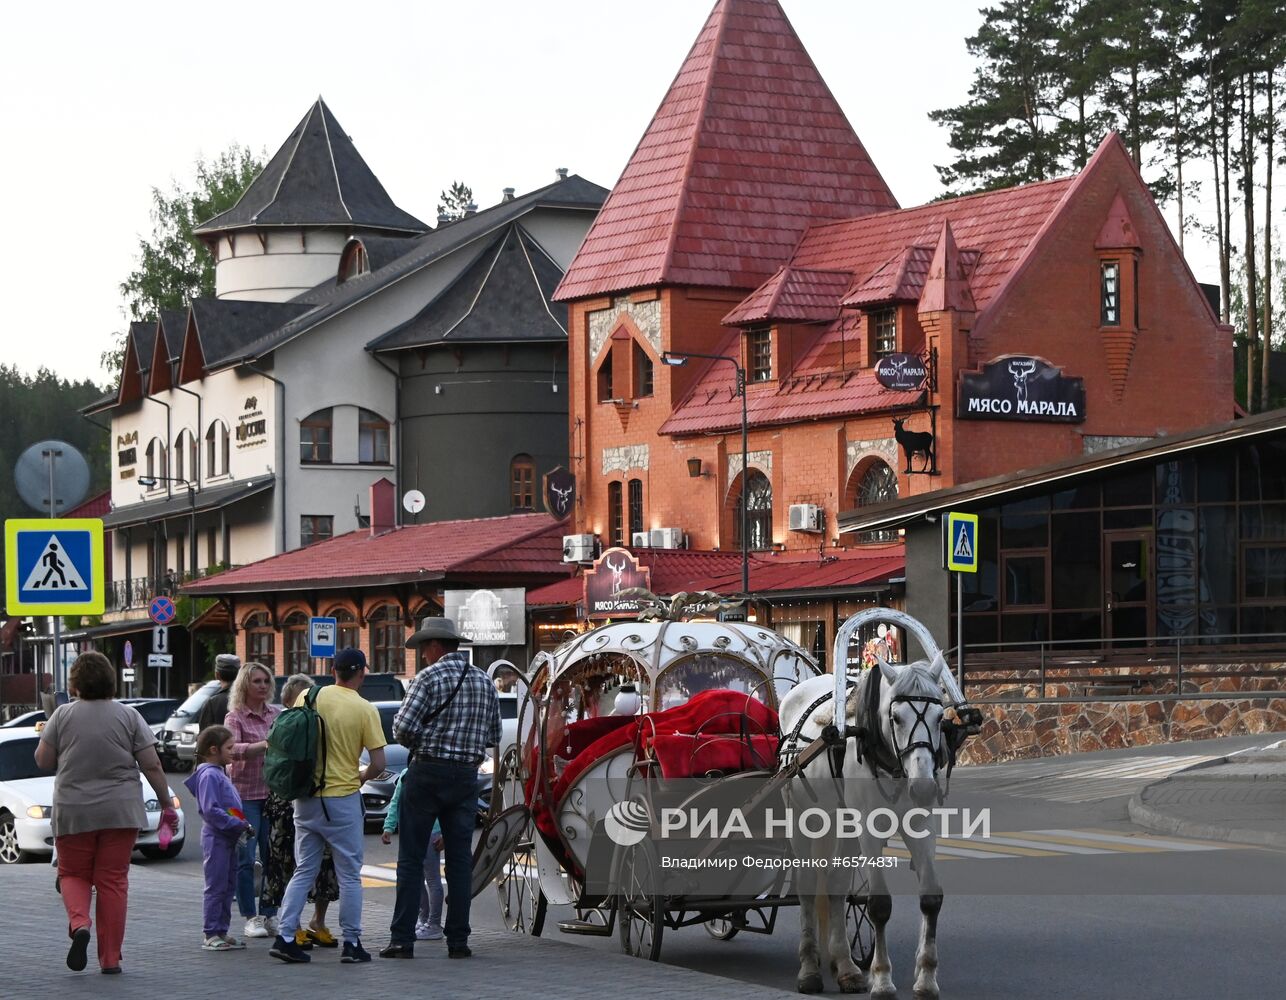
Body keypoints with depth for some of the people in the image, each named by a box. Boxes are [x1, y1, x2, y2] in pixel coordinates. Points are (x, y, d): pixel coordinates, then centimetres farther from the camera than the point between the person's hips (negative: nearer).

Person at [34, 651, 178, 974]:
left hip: (73, 813, -1)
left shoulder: (63, 715, -3)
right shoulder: (128, 716, -1)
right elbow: (152, 766, -2)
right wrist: (167, 805, 6)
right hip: (121, 812, 1)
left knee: (73, 874, 15)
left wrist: (45, 735, 20)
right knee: (113, 880, 6)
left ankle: (79, 922, -14)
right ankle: (110, 958, 5)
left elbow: (43, 761, 1)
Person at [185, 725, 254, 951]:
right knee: (216, 887, -6)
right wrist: (239, 825, -22)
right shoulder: (209, 775, -14)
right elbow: (210, 810, -22)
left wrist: (243, 826, 8)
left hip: (228, 838, 10)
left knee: (228, 886, 12)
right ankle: (211, 935, -2)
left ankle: (221, 932, 18)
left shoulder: (220, 773, 17)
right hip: (216, 838, -10)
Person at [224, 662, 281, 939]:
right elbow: (232, 749, -19)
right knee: (245, 859, -2)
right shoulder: (235, 717, -3)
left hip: (273, 792, 4)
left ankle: (270, 915, 9)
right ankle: (250, 918, 5)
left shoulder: (277, 713, 10)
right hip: (245, 794, -4)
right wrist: (265, 745, -31)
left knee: (273, 857, 2)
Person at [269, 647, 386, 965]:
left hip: (306, 799, 4)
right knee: (350, 875, 6)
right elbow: (378, 763, -10)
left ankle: (285, 936, 3)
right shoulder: (365, 710, -9)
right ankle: (352, 943, 7)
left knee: (304, 871, 12)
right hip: (343, 798, -4)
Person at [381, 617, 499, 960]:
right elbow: (493, 736, 14)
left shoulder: (429, 677, -8)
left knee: (411, 858, 1)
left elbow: (403, 727, -15)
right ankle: (458, 941, 6)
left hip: (427, 772, -5)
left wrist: (415, 743, 5)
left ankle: (402, 939, -2)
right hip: (467, 775, 5)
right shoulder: (485, 682, 10)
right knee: (459, 858, 7)